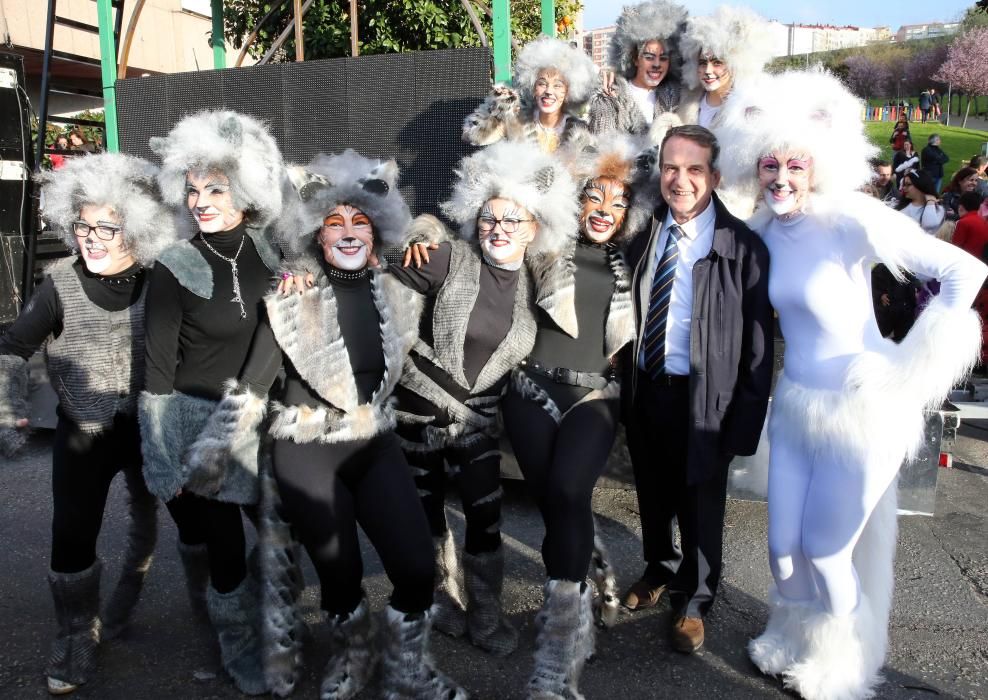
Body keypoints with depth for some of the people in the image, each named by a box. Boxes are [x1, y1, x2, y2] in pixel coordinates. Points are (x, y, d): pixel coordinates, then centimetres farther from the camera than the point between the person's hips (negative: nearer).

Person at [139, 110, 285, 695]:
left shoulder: (264, 254, -3)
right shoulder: (175, 269, -14)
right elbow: (157, 370, -12)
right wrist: (161, 462, -12)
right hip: (194, 419, -4)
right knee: (223, 543, 1)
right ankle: (242, 652, 25)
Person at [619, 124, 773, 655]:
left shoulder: (743, 247, -12)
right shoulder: (643, 236, 3)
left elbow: (758, 342, -11)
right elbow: (628, 312, 7)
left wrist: (746, 417, -13)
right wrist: (625, 384, 1)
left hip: (704, 397, -4)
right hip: (644, 388, 5)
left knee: (700, 503, 11)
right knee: (652, 493, 22)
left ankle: (693, 601, 35)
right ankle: (660, 569, 49)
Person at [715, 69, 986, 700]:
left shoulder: (853, 219, -19)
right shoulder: (765, 228, 1)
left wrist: (905, 370, -19)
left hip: (860, 409, -5)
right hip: (795, 403, 6)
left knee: (825, 549, 5)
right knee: (783, 545, 11)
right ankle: (794, 642, 40)